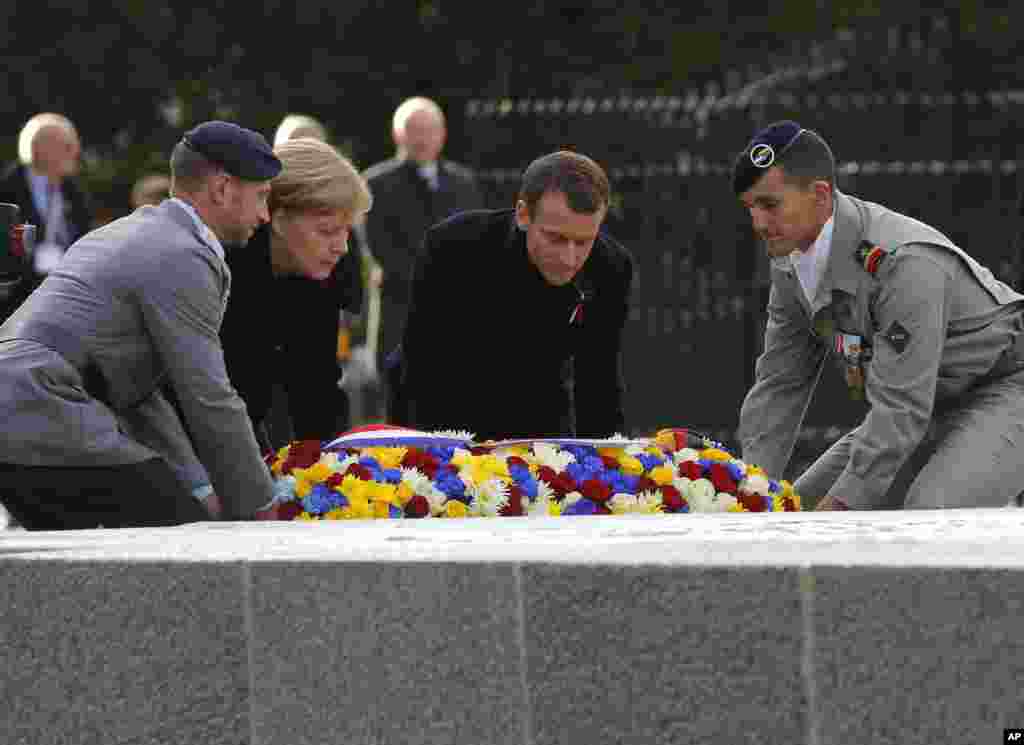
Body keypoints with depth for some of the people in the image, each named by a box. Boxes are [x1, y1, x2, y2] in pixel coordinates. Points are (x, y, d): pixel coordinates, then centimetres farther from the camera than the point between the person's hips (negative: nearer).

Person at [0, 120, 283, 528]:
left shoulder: (121, 235, 25)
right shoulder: (183, 258, -7)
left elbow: (137, 393, 26)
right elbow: (209, 402, -7)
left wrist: (198, 491, 22)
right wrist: (261, 511, 2)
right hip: (47, 423, -10)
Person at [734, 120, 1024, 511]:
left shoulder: (905, 262, -32)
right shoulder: (792, 264, -4)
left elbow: (901, 408, -33)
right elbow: (779, 384, 2)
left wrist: (838, 506, -32)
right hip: (936, 407, 9)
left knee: (929, 512, -35)